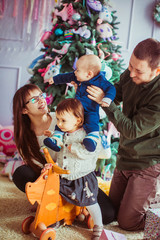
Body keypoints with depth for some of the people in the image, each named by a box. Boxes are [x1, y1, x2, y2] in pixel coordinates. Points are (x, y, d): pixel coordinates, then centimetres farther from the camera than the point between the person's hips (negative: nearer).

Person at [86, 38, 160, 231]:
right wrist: (85, 88, -7)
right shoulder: (130, 75, -8)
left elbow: (131, 130, -26)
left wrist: (105, 101, -26)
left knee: (127, 222, 2)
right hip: (126, 157, 8)